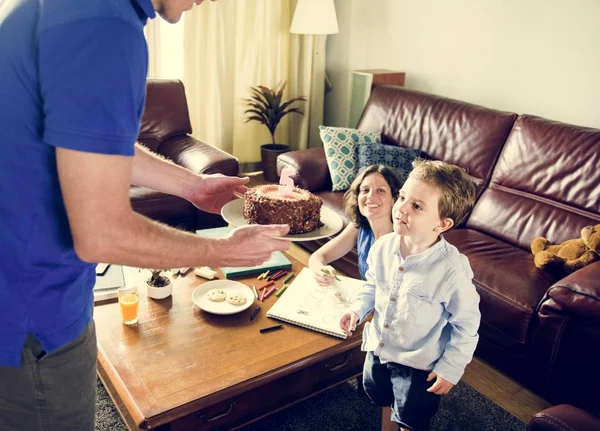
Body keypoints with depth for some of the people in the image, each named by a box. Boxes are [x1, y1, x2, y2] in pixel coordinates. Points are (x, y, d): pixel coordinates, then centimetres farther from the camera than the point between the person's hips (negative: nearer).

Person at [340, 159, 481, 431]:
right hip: (378, 347, 5)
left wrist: (451, 368, -13)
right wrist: (358, 309, -9)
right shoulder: (384, 247, -14)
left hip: (418, 363, -5)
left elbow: (467, 324, -18)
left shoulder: (452, 270, -31)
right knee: (379, 398, 30)